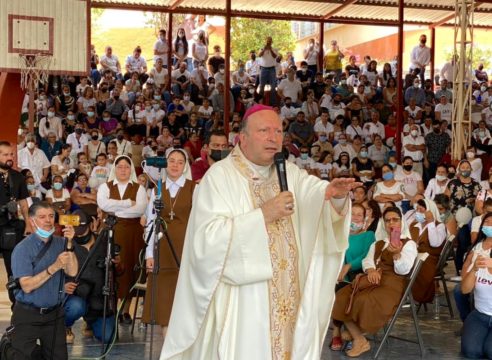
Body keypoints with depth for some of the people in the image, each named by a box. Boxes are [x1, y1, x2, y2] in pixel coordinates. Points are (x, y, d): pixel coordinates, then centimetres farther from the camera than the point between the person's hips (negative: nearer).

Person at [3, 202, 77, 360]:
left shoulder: (60, 243, 0)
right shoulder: (22, 249, -13)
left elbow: (72, 272, -13)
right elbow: (27, 286, -21)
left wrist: (69, 244, -24)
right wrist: (54, 267, -30)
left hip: (54, 313, 4)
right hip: (28, 314, -4)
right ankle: (8, 346, 28)